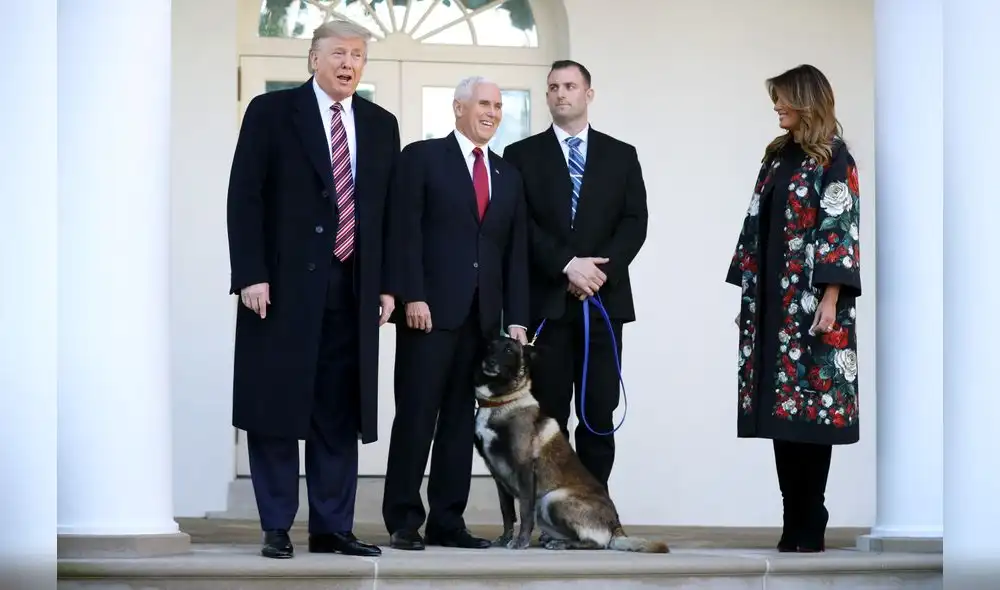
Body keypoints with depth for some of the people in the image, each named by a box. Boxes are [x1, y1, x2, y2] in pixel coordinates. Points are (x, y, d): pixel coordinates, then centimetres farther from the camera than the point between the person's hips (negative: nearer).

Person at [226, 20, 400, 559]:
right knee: (275, 410, 0)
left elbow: (390, 208, 13)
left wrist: (388, 285, 6)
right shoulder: (271, 112, 0)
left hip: (353, 290, 4)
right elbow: (245, 197, -4)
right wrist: (251, 275, -12)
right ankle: (276, 528, 6)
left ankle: (332, 527, 11)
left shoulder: (381, 124, 13)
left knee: (340, 413, 5)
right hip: (284, 287, -4)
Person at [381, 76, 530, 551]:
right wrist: (412, 296, -15)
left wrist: (516, 318, 6)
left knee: (461, 419, 5)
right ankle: (403, 520, 0)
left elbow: (515, 253, 14)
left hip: (484, 316, 5)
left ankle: (447, 521, 7)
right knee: (416, 415, -5)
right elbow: (404, 232, -6)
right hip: (431, 310, -5)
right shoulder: (422, 158, 3)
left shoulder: (508, 176, 18)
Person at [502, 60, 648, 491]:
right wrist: (567, 265, -15)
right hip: (545, 302, -1)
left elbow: (635, 223, 3)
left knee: (599, 416, 1)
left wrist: (601, 269, -12)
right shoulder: (522, 155, 7)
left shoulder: (621, 155, 12)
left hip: (604, 301, 2)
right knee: (547, 417, -1)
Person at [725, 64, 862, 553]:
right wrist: (748, 296, 13)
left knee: (810, 405, -6)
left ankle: (809, 527, -3)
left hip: (812, 302, -7)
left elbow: (840, 228, -10)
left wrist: (831, 298, -17)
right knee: (779, 407, 3)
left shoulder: (833, 159, -3)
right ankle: (795, 523, 5)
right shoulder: (777, 157, 16)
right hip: (772, 302, 7)